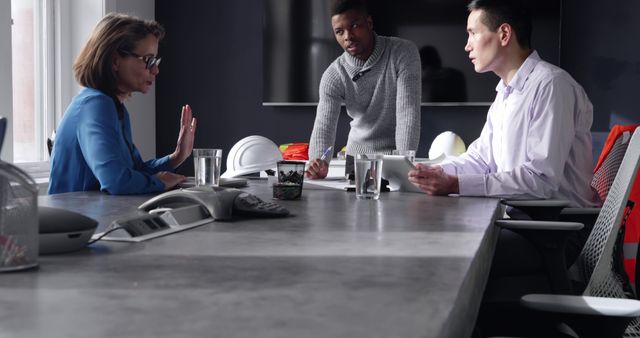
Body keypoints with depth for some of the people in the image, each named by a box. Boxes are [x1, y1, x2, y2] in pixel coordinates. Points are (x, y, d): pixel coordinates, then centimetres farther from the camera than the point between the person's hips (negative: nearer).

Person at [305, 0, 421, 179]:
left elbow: (408, 112, -20)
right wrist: (319, 164, -37)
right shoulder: (333, 76, -9)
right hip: (357, 157, 3)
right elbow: (324, 127, -16)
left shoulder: (404, 53, -15)